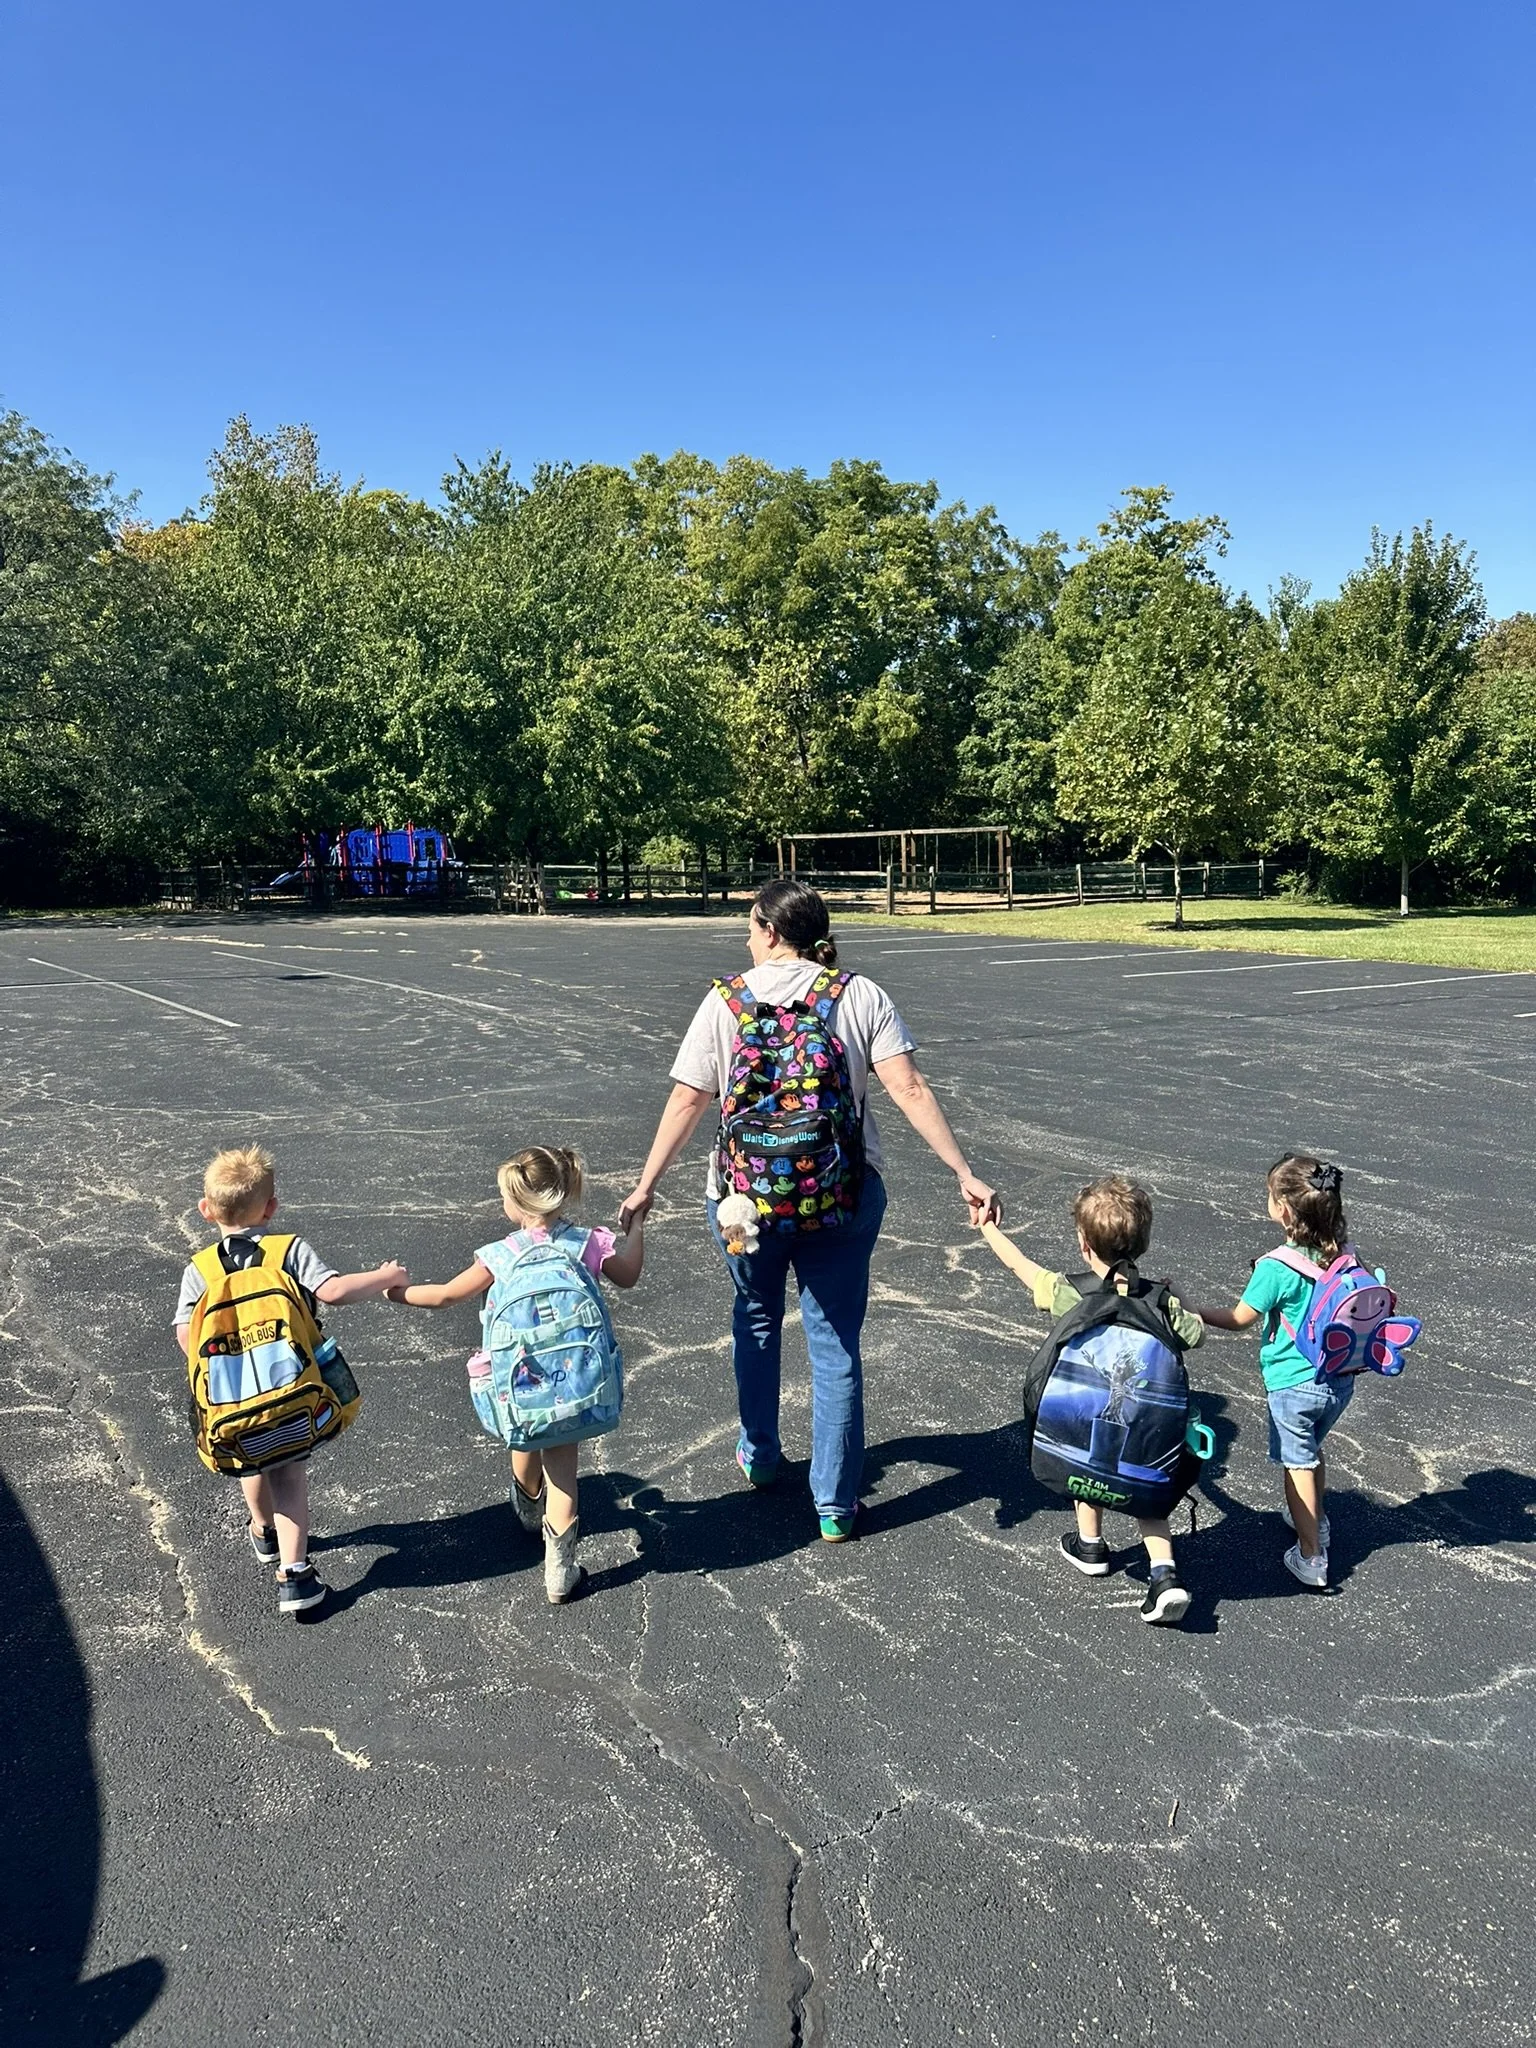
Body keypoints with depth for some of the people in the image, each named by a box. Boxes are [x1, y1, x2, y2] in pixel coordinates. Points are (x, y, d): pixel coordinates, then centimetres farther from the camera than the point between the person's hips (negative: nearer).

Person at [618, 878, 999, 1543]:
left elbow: (687, 1101, -5)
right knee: (835, 1342, 11)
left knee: (755, 1321, 25)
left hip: (745, 1197, 1)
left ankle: (758, 1457, 43)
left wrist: (645, 1186, 4)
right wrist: (963, 1173, -9)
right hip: (842, 1200, 0)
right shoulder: (861, 997, -5)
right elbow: (909, 1090, -12)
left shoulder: (724, 1002, -5)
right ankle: (835, 1504, 17)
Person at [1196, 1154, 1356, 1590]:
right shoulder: (1342, 1254, -9)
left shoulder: (1276, 1268, -25)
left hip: (1294, 1385, -6)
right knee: (1313, 1450, 28)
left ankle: (1311, 1558, 20)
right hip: (1340, 1379, 6)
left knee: (1298, 1465, 11)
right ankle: (1315, 1519, 48)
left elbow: (1239, 1319, -14)